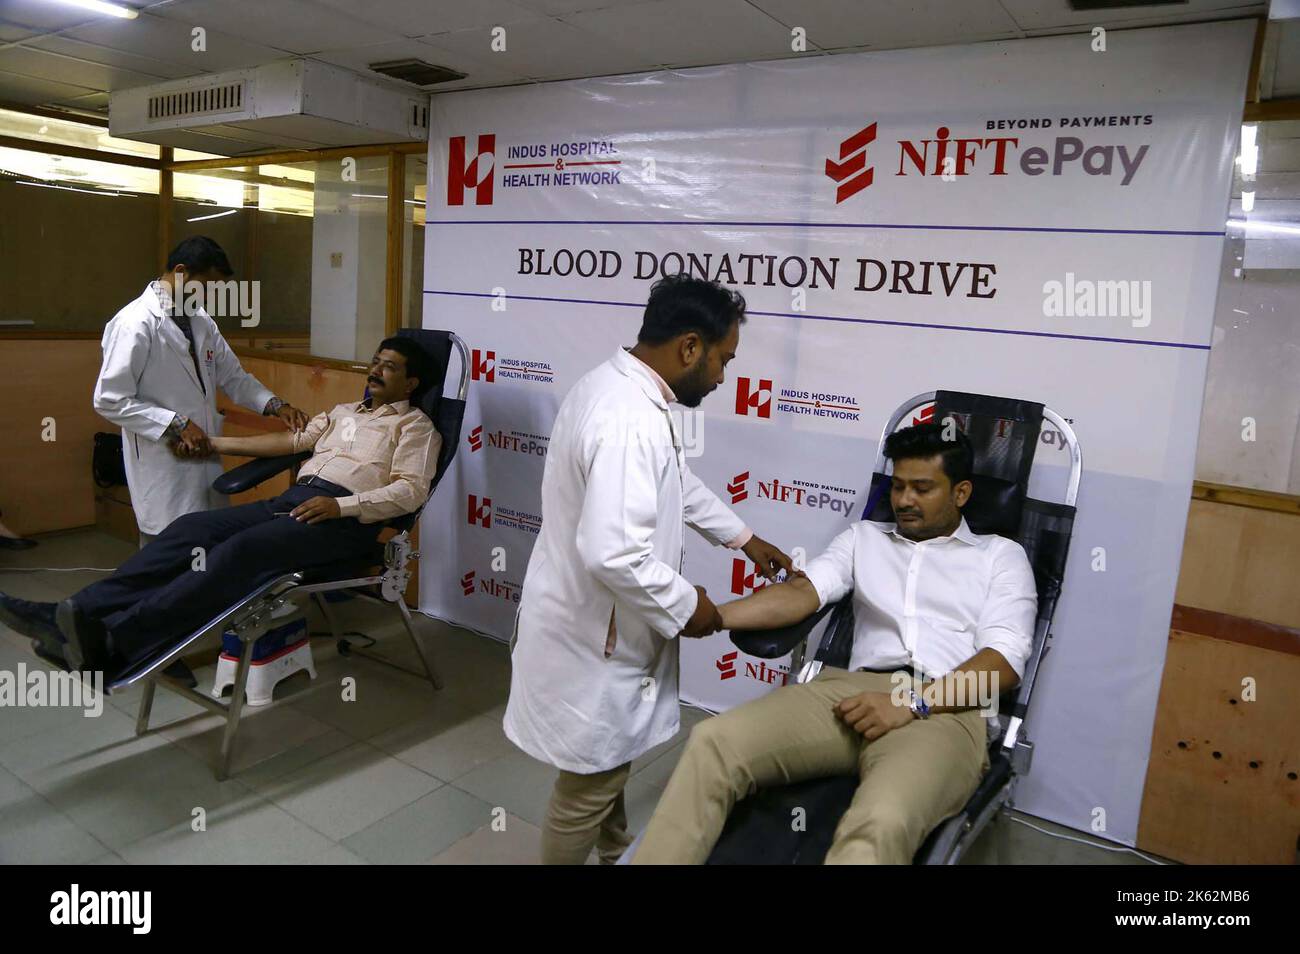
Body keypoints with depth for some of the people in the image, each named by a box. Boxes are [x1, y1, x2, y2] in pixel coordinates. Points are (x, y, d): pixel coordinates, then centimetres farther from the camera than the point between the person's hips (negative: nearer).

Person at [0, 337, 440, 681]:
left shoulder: (415, 425, 8)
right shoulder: (343, 412, 31)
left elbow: (411, 491, -6)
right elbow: (295, 440, 25)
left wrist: (341, 506, -18)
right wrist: (214, 443, 20)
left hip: (345, 517, -7)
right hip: (294, 498, 7)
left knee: (241, 550, -30)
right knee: (192, 527, -13)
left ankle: (115, 641, -39)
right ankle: (80, 613, -22)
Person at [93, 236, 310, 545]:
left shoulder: (201, 320, 9)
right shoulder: (135, 323, -14)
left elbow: (232, 377, 14)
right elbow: (110, 401, -16)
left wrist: (275, 405, -1)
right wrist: (177, 424, -18)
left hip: (203, 460, 7)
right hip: (163, 465, -7)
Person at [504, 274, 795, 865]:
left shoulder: (618, 386, 3)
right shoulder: (631, 422, -31)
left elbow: (676, 482, 17)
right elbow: (613, 555, -36)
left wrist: (744, 538, 20)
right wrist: (685, 606, -20)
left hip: (597, 620, 11)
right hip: (593, 635, -11)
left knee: (612, 758, 30)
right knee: (589, 783, 10)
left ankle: (615, 851, 53)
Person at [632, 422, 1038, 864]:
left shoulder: (1002, 555, 16)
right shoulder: (863, 536, 24)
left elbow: (1004, 660, 2)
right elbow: (801, 592, 8)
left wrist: (912, 704, -14)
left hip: (945, 711, -3)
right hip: (853, 690, 3)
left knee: (879, 824, -37)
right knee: (714, 742, -23)